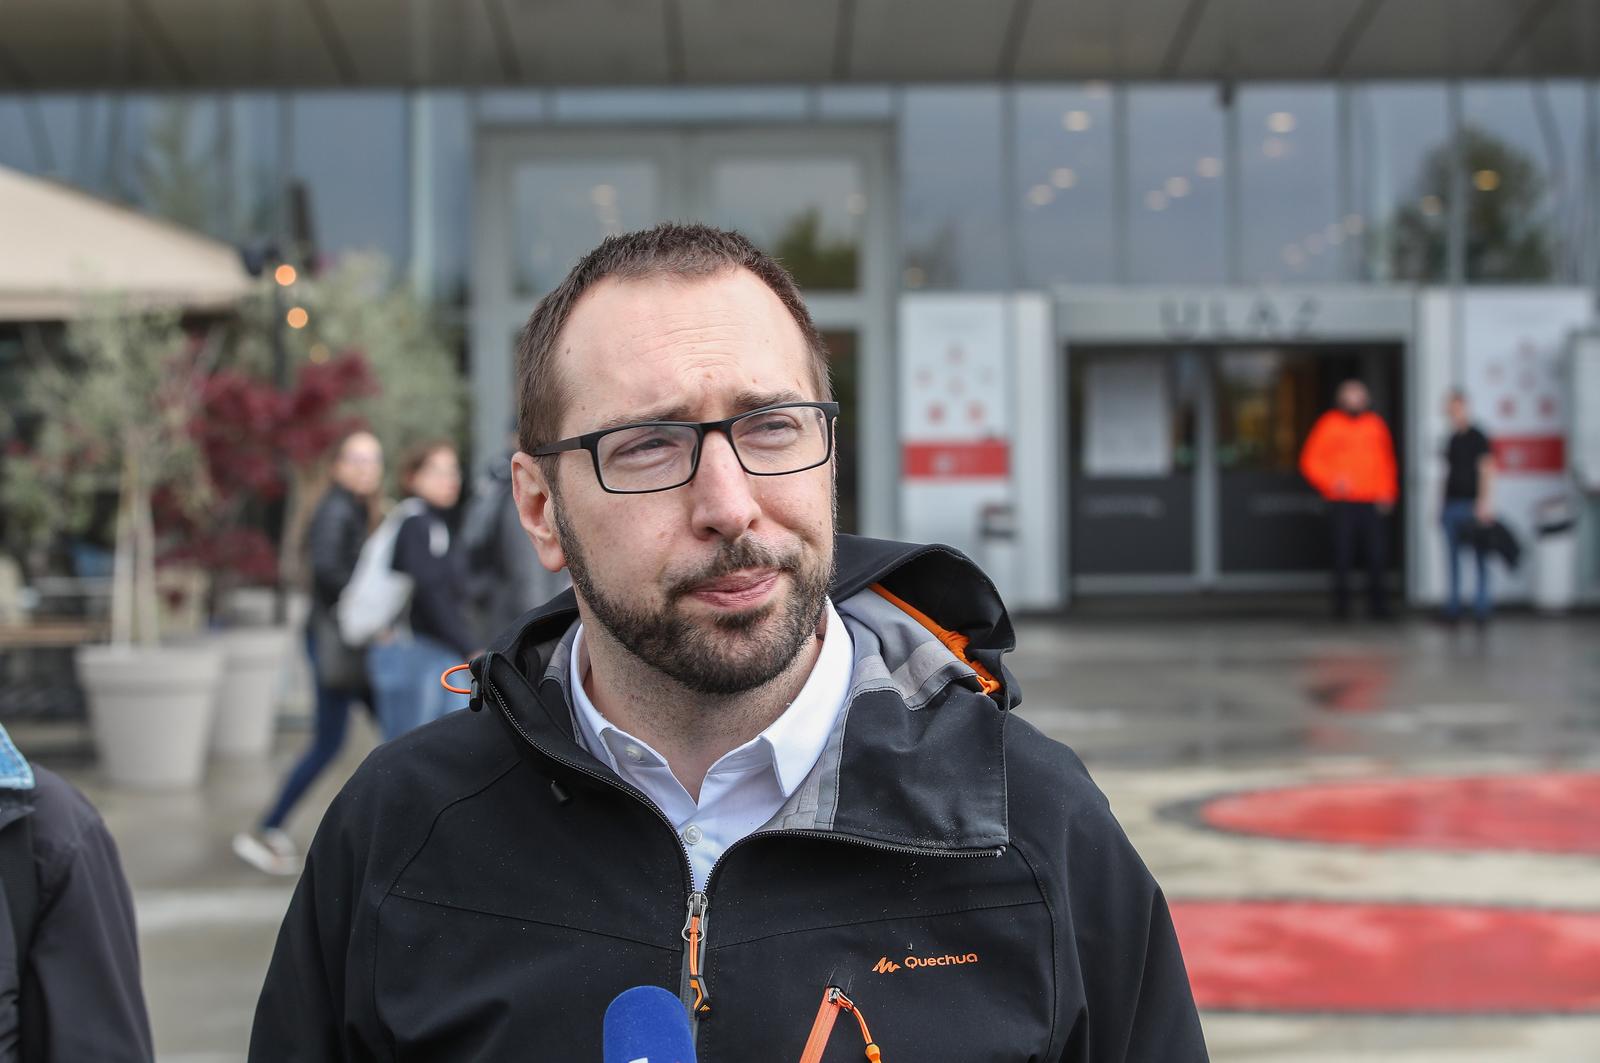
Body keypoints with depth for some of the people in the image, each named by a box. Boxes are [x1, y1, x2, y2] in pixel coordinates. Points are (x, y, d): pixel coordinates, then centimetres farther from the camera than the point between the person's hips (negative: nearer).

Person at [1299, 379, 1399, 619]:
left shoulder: (1376, 424, 13)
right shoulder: (1329, 424, 3)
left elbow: (1387, 463, 18)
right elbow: (1311, 461, 3)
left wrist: (1388, 493, 6)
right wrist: (1333, 481, -10)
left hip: (1373, 504, 3)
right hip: (1343, 503, -3)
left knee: (1378, 554, -2)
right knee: (1343, 552, -4)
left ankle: (1377, 603, 8)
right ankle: (1341, 603, 7)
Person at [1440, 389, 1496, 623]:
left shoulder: (1477, 437, -5)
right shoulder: (1452, 439, 15)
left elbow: (1487, 470, -9)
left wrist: (1484, 503, -17)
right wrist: (1441, 505, 18)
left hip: (1472, 505, -7)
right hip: (1451, 505, 7)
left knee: (1480, 558, -3)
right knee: (1453, 559, 6)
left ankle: (1481, 609, 0)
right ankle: (1453, 609, 9)